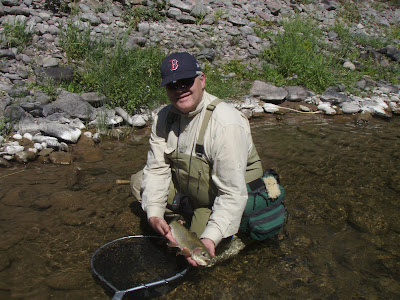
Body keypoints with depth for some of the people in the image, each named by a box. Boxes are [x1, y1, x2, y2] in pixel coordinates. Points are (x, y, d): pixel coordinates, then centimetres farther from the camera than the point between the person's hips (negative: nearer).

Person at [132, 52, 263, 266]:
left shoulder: (226, 124, -31)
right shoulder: (164, 118, -9)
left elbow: (232, 194, -32)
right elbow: (156, 169, -8)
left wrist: (211, 237, -38)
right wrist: (154, 214, -23)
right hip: (186, 188, 6)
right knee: (139, 182, 0)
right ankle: (190, 214, 6)